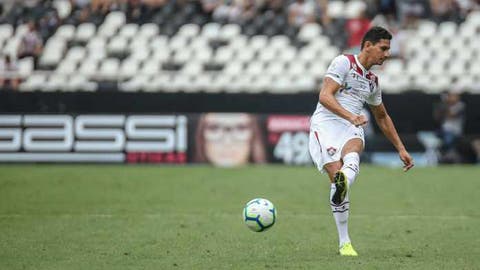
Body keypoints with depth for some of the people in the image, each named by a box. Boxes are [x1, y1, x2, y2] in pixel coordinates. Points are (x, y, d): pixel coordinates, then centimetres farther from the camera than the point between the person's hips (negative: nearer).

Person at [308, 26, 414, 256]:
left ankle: (343, 184, -68)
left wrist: (401, 149, 35)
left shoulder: (372, 81, 24)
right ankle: (344, 243, -20)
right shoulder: (343, 63, 2)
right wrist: (349, 116, -26)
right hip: (326, 123, -5)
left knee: (353, 148, -33)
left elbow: (382, 117, 37)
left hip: (351, 128, 5)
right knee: (336, 172, -23)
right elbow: (324, 96, -11)